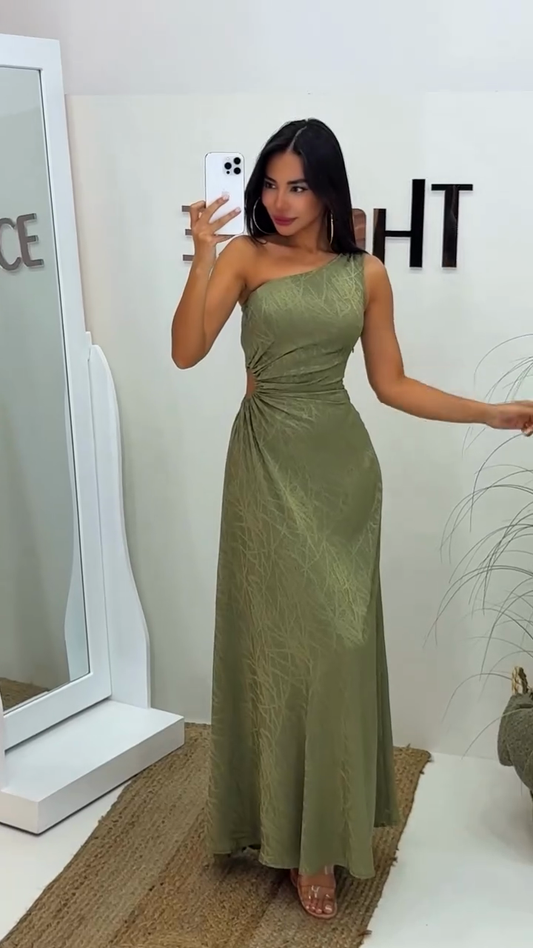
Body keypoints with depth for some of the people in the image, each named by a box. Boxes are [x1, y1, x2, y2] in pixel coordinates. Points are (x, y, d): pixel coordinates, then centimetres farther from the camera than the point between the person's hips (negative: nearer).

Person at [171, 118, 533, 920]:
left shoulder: (366, 274, 5)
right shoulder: (244, 257, -1)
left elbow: (391, 383, 7)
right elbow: (186, 352, -13)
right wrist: (204, 255, -22)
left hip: (342, 466, 2)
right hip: (267, 464, -2)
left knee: (337, 643, 4)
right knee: (275, 640, 3)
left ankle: (321, 835, 21)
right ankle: (285, 825, 20)